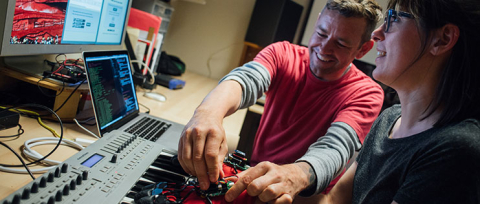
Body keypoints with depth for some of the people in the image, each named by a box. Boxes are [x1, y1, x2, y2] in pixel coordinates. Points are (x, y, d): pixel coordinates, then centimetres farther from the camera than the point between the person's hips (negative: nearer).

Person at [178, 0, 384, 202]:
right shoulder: (282, 54, -7)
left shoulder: (366, 94, -12)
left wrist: (297, 174, -51)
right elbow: (245, 79, -27)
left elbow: (335, 148, -28)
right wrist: (208, 112, -50)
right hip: (254, 172, 2)